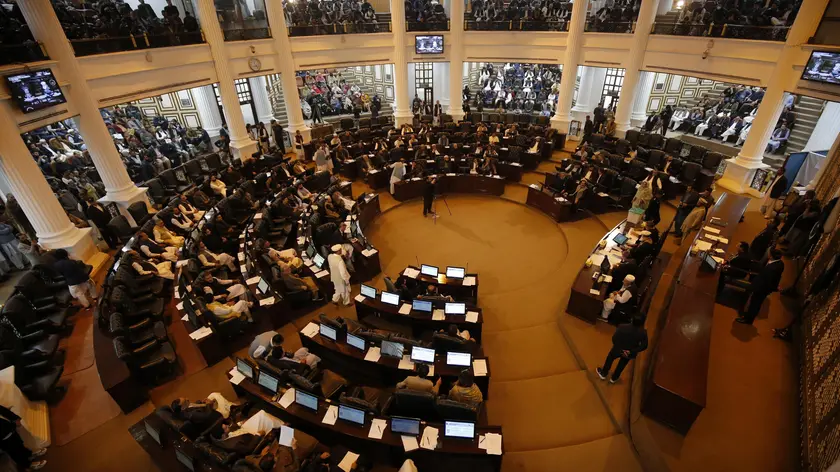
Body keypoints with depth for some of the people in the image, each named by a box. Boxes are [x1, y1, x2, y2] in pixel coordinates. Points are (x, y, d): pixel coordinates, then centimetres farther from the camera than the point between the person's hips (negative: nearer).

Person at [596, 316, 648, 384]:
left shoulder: (622, 327, -29)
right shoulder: (643, 333, -23)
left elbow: (614, 338, -23)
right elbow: (644, 346, -17)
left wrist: (617, 346, -8)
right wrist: (631, 351, -15)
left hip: (618, 349, -2)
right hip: (630, 353, 2)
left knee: (610, 358, 28)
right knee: (622, 365, 28)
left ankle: (603, 373, 45)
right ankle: (614, 378, 48)